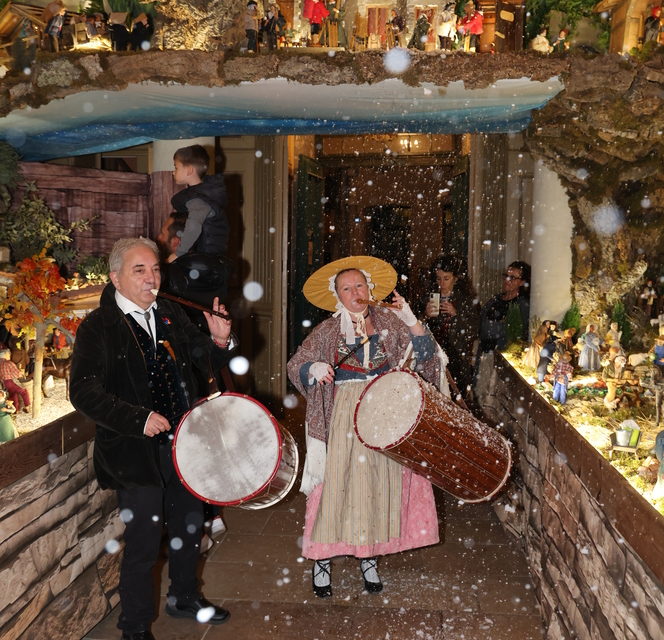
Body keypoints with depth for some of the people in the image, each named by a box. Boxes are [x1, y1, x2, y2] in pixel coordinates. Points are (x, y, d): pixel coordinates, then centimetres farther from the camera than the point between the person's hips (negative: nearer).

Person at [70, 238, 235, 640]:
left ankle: (185, 598, 46)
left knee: (189, 528, 22)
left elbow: (203, 362, 14)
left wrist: (219, 342, -8)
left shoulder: (171, 315, 6)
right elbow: (85, 393, -18)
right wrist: (138, 419, -27)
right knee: (143, 546, 4)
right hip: (137, 452, -6)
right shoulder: (98, 327, -12)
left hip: (186, 443, 6)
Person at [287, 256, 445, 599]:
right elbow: (295, 365, 3)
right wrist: (314, 368, -18)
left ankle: (369, 558, 20)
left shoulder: (389, 322, 6)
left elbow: (424, 354, 0)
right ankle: (322, 558, 10)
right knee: (336, 482, -3)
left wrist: (411, 320, -13)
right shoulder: (328, 330, 3)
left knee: (379, 483, 6)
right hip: (343, 419, -2)